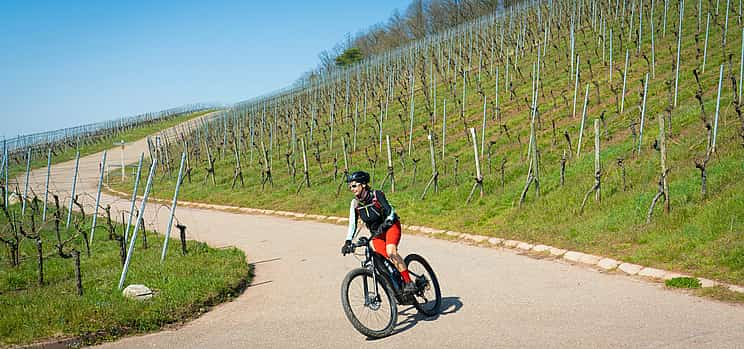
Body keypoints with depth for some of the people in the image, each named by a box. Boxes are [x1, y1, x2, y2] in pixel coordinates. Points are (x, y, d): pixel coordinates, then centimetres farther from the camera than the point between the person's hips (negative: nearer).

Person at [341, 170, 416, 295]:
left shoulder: (377, 195, -18)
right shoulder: (355, 203, -6)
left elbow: (390, 211, -24)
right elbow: (352, 224, -7)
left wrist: (385, 224, -42)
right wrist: (348, 242, -18)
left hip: (391, 226, -5)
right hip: (376, 233, 5)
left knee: (391, 252, -29)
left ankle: (409, 283, -26)